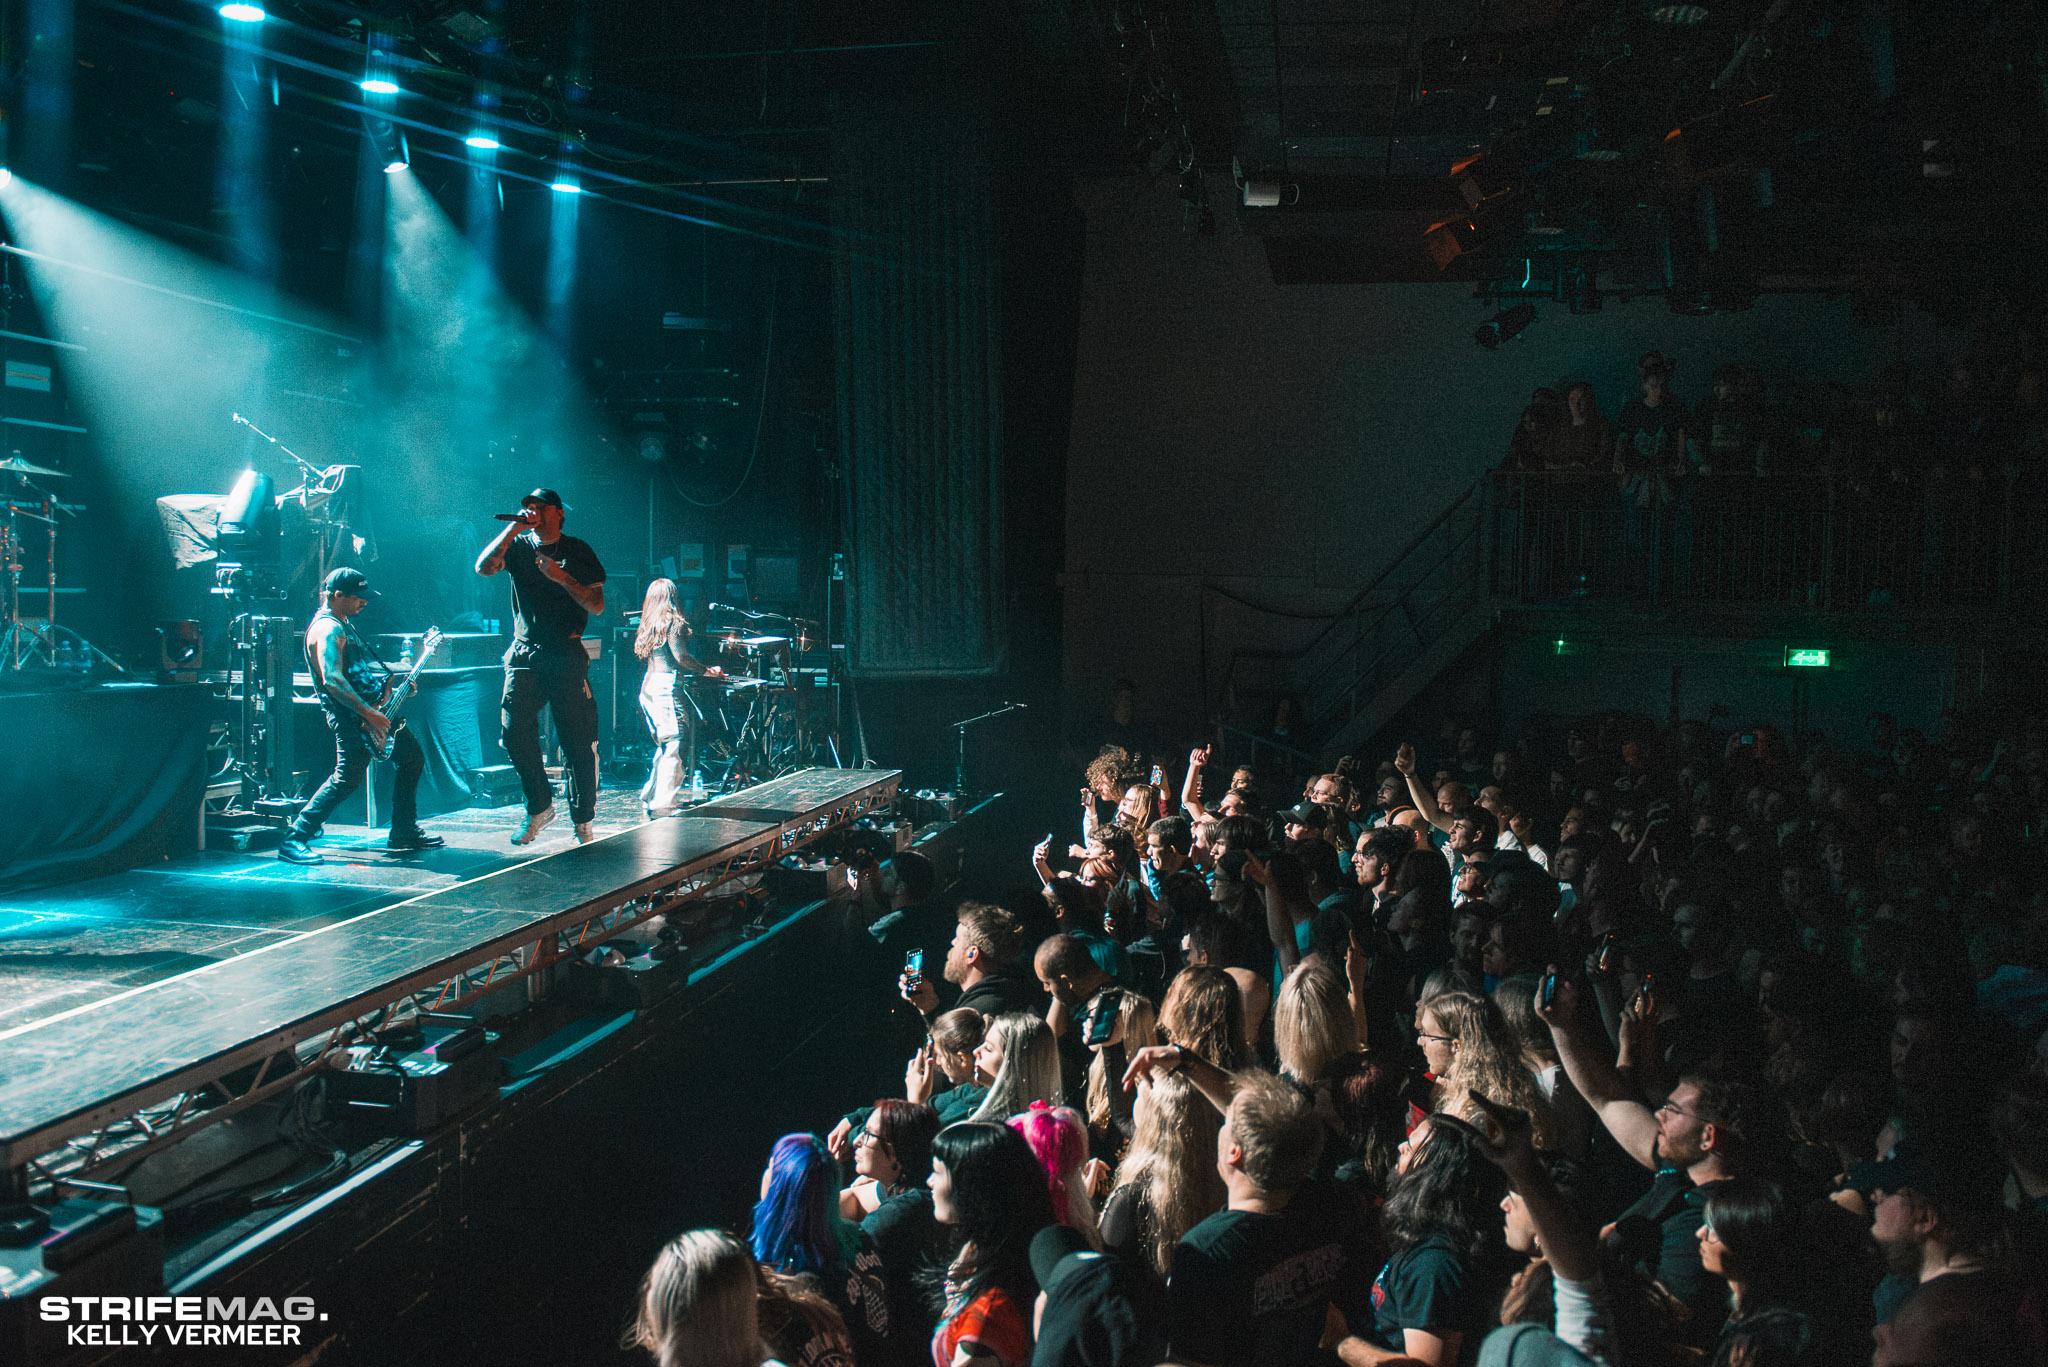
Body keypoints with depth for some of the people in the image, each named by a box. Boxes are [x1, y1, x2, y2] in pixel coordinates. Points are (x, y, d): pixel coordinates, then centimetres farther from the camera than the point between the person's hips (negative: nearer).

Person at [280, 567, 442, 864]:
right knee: (347, 778, -16)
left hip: (376, 710, 11)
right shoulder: (327, 629, -14)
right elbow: (332, 680, -27)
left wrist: (395, 684, 17)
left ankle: (403, 833, 22)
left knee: (412, 758, 14)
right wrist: (368, 713, -31)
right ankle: (294, 840, -11)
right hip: (351, 717, -11)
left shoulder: (342, 625, 20)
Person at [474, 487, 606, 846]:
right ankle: (540, 809, 8)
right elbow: (483, 567, -9)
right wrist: (514, 528, -11)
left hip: (567, 655, -2)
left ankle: (582, 822, 6)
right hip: (525, 653, 2)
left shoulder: (578, 551, 5)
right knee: (515, 732, -9)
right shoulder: (518, 546, 10)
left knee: (578, 742, -4)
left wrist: (561, 577, -14)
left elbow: (596, 605, -1)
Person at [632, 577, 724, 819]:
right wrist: (708, 671, -7)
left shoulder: (649, 624, 14)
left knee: (664, 747, 19)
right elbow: (681, 657, -17)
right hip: (668, 687, -9)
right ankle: (663, 808, -8)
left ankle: (650, 798, 22)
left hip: (648, 687, 9)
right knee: (675, 748, -6)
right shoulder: (674, 622, -8)